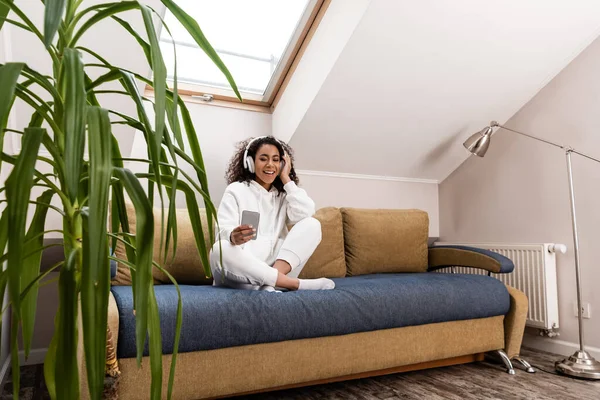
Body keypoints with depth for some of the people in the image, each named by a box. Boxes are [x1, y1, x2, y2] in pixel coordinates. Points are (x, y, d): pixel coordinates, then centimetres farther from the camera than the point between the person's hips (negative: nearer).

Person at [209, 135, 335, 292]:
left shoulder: (284, 193, 15)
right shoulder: (236, 190, 5)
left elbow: (305, 213, -6)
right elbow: (224, 230, -8)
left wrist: (286, 179, 0)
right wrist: (234, 237, -33)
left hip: (278, 264, 3)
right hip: (243, 269, -2)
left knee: (312, 225, -12)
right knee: (219, 250, -34)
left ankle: (270, 282, -29)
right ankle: (295, 283, -30)